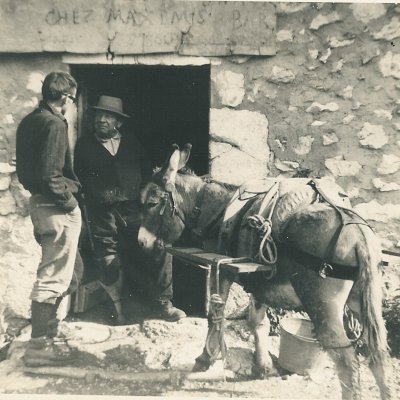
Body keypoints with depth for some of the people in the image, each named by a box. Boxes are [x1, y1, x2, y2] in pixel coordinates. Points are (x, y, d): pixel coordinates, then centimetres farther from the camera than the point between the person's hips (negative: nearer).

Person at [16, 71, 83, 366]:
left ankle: (47, 332, 32)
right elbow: (49, 173, -23)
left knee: (71, 270, 20)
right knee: (53, 277, 0)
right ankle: (39, 346, 12)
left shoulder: (29, 121, 14)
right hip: (57, 208, -10)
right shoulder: (54, 123, -15)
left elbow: (25, 168, 17)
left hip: (39, 201, 10)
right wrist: (68, 200, -12)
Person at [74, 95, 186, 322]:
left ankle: (162, 303, 8)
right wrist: (93, 196, -4)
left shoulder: (132, 142, 14)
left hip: (134, 210, 1)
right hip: (102, 213, 0)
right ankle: (116, 309, 25)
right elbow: (79, 178, 8)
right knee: (109, 263, 3)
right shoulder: (84, 145, 11)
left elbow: (147, 171, 15)